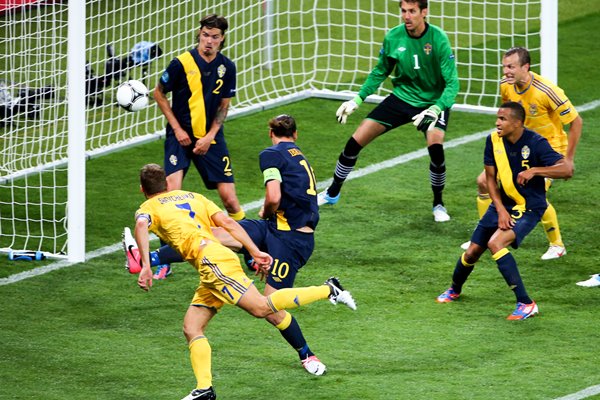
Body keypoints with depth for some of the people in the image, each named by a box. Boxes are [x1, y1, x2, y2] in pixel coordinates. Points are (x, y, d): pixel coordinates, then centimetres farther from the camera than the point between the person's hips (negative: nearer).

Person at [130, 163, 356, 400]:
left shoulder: (149, 208, 8)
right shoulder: (191, 197, 27)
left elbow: (142, 225, -17)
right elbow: (228, 222, 17)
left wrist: (146, 266, -24)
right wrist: (255, 253, 11)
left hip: (212, 260, -9)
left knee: (260, 307, -16)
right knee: (191, 328, 5)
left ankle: (328, 290, -13)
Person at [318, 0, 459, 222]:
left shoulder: (438, 39, -21)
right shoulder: (393, 37, -9)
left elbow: (452, 83, -22)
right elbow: (380, 72, 9)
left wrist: (436, 109, -37)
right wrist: (357, 100, 2)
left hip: (432, 102, -4)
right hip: (401, 97, 4)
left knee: (436, 148, -29)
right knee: (355, 141, -2)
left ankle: (438, 204, -3)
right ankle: (332, 194, 21)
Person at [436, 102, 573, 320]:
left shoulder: (535, 143, -21)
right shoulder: (494, 140, -6)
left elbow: (567, 169, -26)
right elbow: (491, 177, 2)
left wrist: (534, 171, -35)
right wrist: (500, 210, -9)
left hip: (529, 207, -6)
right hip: (503, 204, 6)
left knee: (495, 243, -28)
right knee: (472, 251, 8)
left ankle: (526, 304, -23)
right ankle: (454, 289, 41)